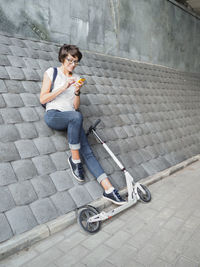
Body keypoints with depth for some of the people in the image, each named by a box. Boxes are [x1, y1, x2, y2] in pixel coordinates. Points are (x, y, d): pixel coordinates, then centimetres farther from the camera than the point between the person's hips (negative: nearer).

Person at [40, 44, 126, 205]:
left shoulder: (77, 78, 19)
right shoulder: (51, 72, 9)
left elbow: (76, 106, 15)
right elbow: (43, 99, -1)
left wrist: (77, 92, -5)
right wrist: (64, 87, -9)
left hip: (72, 117, 3)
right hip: (53, 115, -3)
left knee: (87, 151, -16)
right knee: (76, 116, -38)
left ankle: (109, 189, -24)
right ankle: (75, 160, -22)